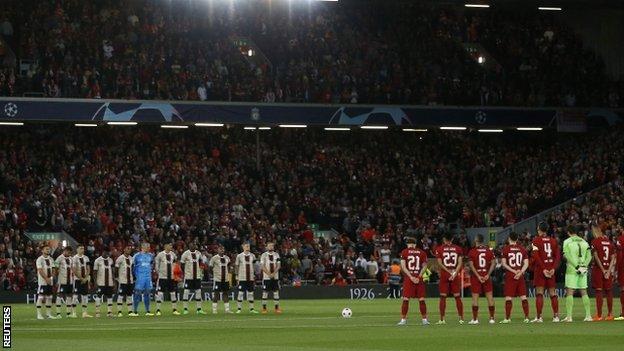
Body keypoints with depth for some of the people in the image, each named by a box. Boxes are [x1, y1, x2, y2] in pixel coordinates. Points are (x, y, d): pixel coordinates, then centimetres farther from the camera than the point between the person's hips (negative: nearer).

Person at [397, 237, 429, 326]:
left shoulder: (404, 252, 2)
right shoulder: (422, 253, 7)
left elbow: (403, 267, -5)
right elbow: (424, 266, 2)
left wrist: (411, 277, -9)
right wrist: (419, 277, -4)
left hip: (408, 278, -1)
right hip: (418, 277, 1)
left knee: (406, 299, 1)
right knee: (421, 299, 5)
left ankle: (403, 319, 0)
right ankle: (424, 319, 7)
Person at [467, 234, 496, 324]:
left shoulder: (472, 251, -6)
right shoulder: (489, 250, 3)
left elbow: (471, 265, -11)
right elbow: (493, 263, 0)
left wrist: (478, 276, -11)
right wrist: (488, 274, -3)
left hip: (476, 276, -3)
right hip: (486, 275, 3)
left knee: (475, 297, 1)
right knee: (489, 296, 7)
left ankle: (475, 319, 1)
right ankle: (492, 318, 8)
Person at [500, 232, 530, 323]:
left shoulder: (505, 249, -1)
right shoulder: (522, 249, 7)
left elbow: (504, 264, -6)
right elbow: (526, 264, 3)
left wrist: (514, 271, -7)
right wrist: (520, 272, -6)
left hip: (510, 275, -3)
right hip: (520, 276, 3)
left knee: (508, 298, -1)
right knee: (523, 297, 7)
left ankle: (507, 318, -3)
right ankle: (527, 317, 5)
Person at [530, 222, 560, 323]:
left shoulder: (536, 240, -4)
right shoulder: (553, 241, 9)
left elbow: (535, 256, -14)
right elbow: (558, 256, 3)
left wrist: (543, 269, -13)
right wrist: (554, 268, -2)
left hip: (540, 269, -4)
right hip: (551, 269, 4)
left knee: (539, 294, -3)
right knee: (552, 293, 10)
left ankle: (539, 317, -7)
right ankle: (556, 316, 9)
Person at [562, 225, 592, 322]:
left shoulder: (567, 242, -3)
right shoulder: (584, 242, 11)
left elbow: (567, 256, -12)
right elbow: (589, 256, 5)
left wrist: (576, 266, -12)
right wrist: (583, 266, -3)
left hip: (572, 269, -4)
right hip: (583, 270, 4)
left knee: (569, 293, -2)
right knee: (584, 292, 10)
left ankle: (569, 316, -7)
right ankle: (588, 315, 9)